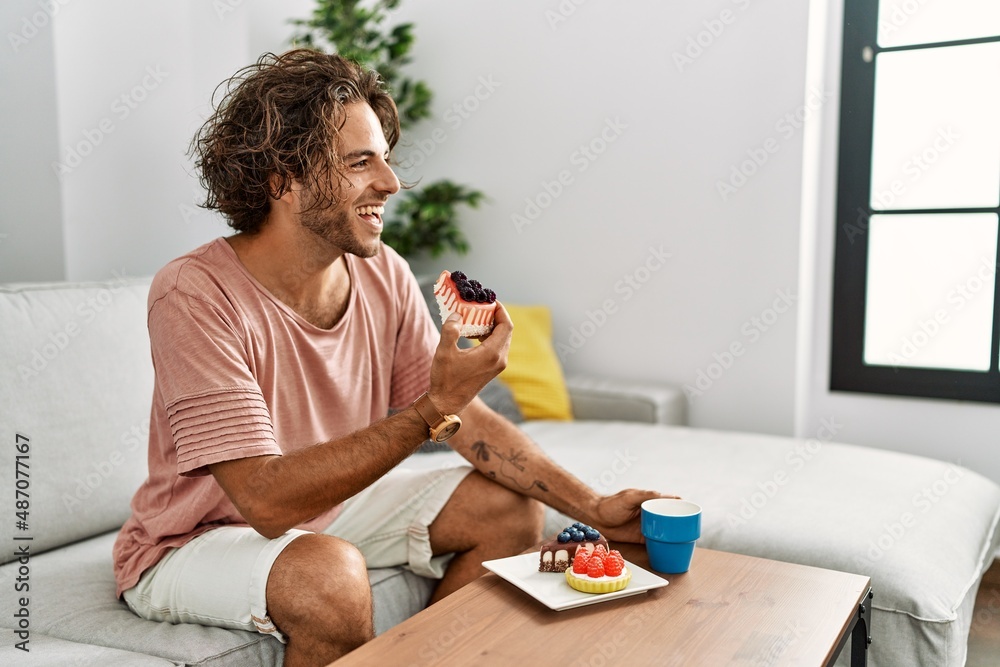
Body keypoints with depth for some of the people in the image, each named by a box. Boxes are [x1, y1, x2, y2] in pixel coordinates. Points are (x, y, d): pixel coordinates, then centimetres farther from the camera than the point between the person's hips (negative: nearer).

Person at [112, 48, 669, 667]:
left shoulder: (384, 275, -9)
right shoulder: (195, 295, -27)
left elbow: (470, 420, -5)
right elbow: (267, 499, -33)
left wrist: (595, 507, -13)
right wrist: (433, 407, -36)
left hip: (329, 507, 6)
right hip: (192, 543, -6)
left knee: (512, 509, -4)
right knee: (331, 572, -36)